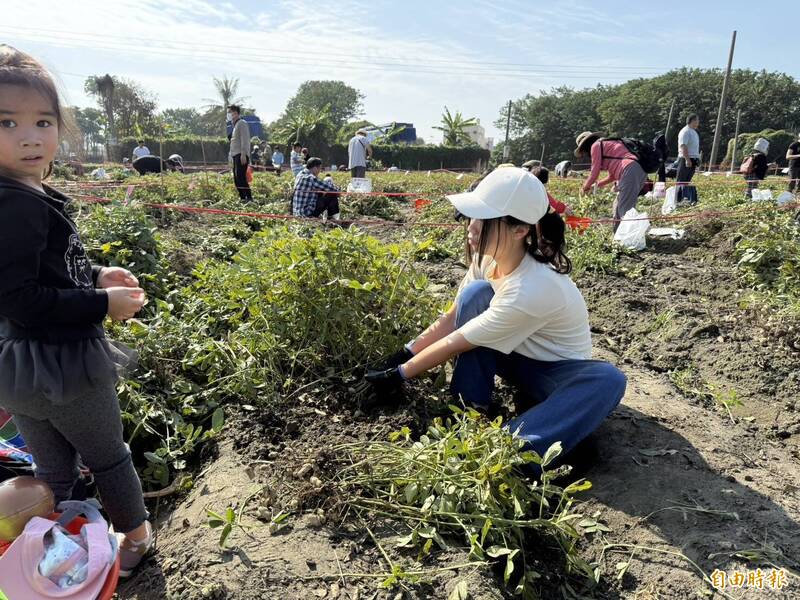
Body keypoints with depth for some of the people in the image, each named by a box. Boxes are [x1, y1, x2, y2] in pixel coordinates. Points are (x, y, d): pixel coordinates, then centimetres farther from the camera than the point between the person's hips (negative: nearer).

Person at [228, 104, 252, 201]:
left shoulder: (242, 123, -5)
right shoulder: (236, 124, 24)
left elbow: (245, 140, -15)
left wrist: (243, 154, -23)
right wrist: (232, 155, 20)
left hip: (241, 155, -10)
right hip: (236, 155, 10)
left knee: (241, 177, -18)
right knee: (236, 178, 8)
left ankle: (249, 197, -20)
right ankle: (242, 197, 12)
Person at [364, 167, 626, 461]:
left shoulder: (533, 290, -36)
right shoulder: (488, 257, -16)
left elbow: (456, 342, -28)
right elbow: (450, 320, -8)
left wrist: (398, 374, -18)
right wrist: (400, 357, -14)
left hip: (556, 372, -5)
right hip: (516, 357, 6)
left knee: (607, 380, -37)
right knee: (476, 293, -22)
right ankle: (470, 410, -14)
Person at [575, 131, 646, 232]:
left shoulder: (596, 145, 6)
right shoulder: (607, 145, 32)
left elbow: (595, 171, 4)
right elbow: (613, 175, 30)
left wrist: (586, 186, 18)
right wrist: (597, 185, 34)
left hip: (629, 171, -9)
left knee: (624, 209, -11)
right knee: (618, 206, 17)